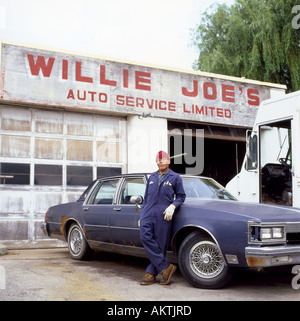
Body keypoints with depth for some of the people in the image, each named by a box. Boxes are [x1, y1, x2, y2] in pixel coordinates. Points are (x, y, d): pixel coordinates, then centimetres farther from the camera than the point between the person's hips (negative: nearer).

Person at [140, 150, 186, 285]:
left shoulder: (175, 177, 10)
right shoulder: (152, 177, 21)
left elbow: (181, 196, 10)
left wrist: (172, 206, -8)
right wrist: (142, 213, 19)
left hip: (163, 213, -3)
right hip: (148, 212, 3)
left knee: (160, 243, -4)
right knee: (146, 237, -15)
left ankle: (151, 273, 6)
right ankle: (166, 267, -10)